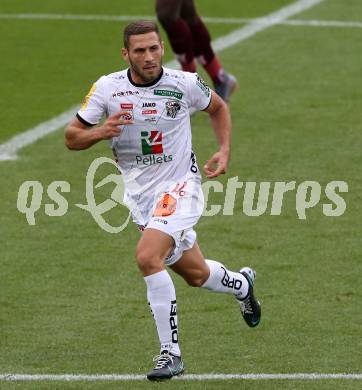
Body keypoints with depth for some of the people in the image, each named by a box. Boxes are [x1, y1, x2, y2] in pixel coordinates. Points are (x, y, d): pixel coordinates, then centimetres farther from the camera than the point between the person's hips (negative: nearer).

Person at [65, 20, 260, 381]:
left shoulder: (184, 83, -11)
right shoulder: (107, 88, -7)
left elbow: (217, 108, 11)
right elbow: (71, 137, -2)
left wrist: (224, 151, -2)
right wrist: (100, 132, -23)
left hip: (179, 186, -4)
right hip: (139, 193, 4)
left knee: (147, 257, -27)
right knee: (195, 274, 15)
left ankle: (170, 352, -19)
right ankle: (241, 284, 51)